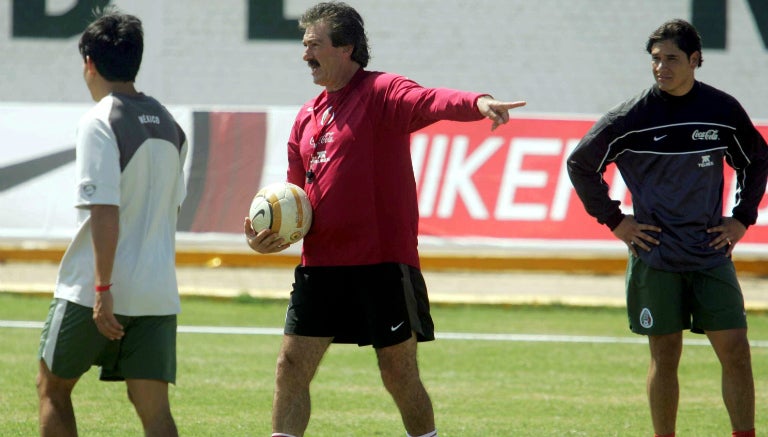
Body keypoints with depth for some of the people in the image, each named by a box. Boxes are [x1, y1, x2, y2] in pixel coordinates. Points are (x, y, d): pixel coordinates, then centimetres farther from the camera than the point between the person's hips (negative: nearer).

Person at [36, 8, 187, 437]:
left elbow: (105, 211, -19)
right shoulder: (170, 125, 12)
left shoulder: (100, 123, -11)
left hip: (95, 291, -6)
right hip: (158, 292, 6)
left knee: (53, 388, 14)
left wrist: (103, 288, -20)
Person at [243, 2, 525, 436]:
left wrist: (477, 103, -49)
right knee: (292, 365, 2)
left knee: (399, 372, 1)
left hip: (382, 263, -6)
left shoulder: (381, 92, -6)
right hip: (321, 265, 6)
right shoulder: (308, 117, 16)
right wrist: (270, 233, 2)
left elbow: (430, 102, -28)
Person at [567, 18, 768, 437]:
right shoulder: (632, 117, -6)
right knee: (665, 355, 2)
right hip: (654, 256, -2)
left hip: (712, 252, 2)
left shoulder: (724, 111, 0)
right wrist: (614, 220, 2)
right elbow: (580, 163, 5)